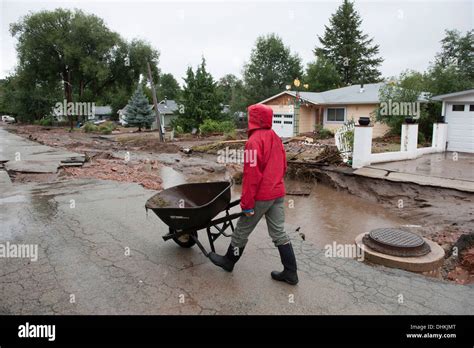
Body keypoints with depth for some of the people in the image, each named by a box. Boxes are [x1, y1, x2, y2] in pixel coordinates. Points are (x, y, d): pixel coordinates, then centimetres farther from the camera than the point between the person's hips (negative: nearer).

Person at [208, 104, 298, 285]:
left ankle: (228, 261, 30)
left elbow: (252, 175, -21)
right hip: (278, 194, 8)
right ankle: (290, 272, 18)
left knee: (242, 230, 11)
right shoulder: (276, 138, 9)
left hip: (261, 196, -8)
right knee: (279, 233, 13)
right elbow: (283, 166, 17)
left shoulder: (254, 141, -18)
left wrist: (246, 203, -17)